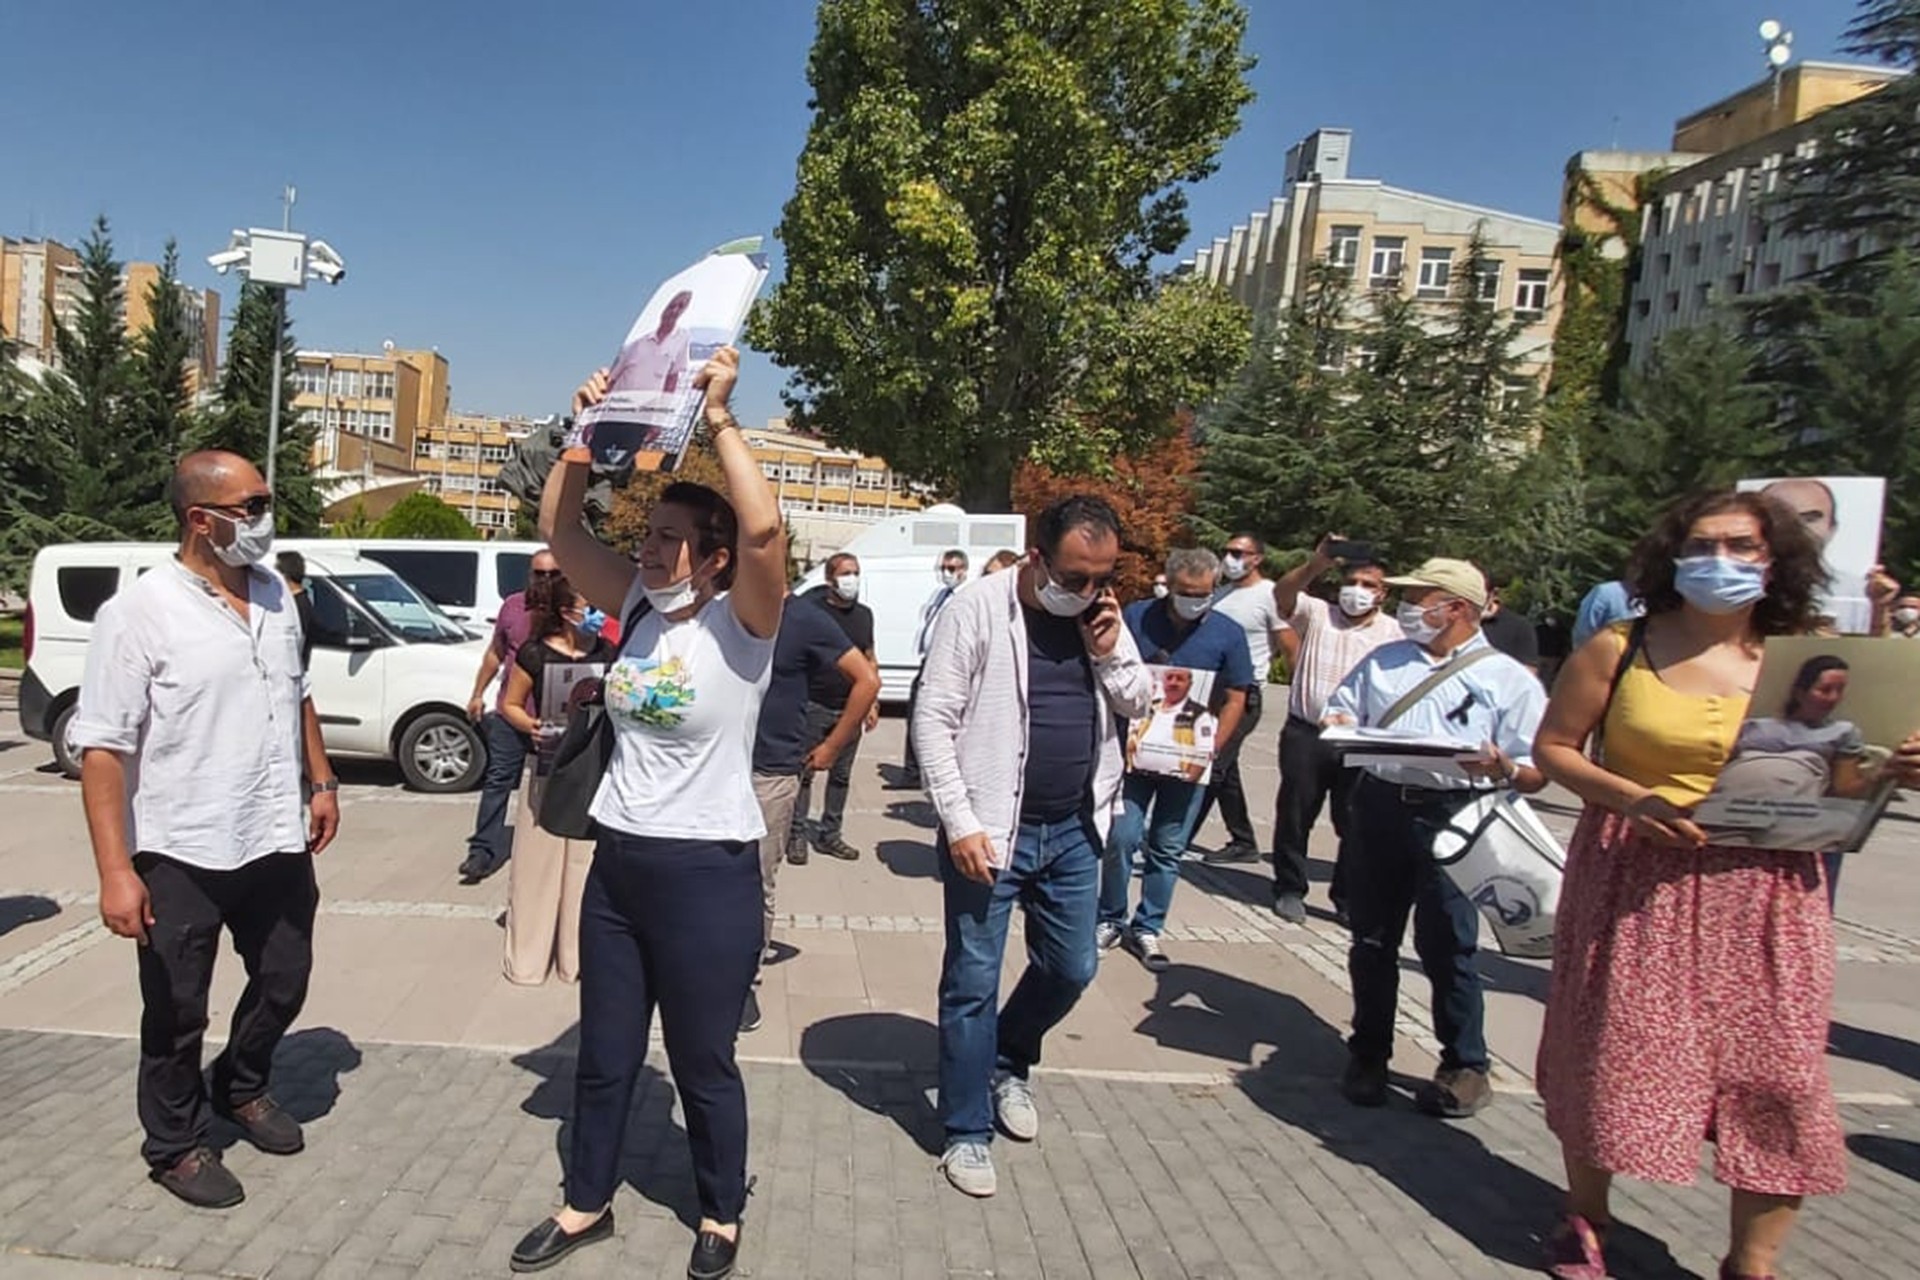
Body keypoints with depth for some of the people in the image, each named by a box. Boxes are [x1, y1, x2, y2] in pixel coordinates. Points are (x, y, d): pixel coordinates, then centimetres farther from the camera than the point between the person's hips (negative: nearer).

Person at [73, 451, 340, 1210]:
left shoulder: (275, 596, 4)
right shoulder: (139, 612, -16)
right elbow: (102, 748, -17)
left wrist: (321, 783, 13)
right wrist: (115, 870, -21)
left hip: (276, 842, 6)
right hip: (181, 856, -5)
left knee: (284, 982, 19)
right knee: (177, 1013, 12)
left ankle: (242, 1088, 45)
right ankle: (176, 1145, 32)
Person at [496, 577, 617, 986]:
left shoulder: (604, 652, 4)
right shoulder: (535, 654, -5)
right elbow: (510, 705, 2)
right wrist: (531, 727, -16)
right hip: (548, 767, -3)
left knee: (587, 863, 7)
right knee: (539, 861, 4)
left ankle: (579, 956, 20)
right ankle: (527, 959, 18)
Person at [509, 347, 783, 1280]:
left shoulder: (741, 622, -13)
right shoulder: (636, 606, 3)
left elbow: (765, 528, -31)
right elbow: (559, 530, 2)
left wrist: (720, 420, -26)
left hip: (708, 874, -6)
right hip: (616, 863, 6)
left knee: (703, 1064, 11)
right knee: (604, 1055, 20)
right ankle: (586, 1204, 41)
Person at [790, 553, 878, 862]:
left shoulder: (864, 614, 11)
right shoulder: (810, 609, -7)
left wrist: (872, 703, 11)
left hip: (850, 709, 5)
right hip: (814, 707, -5)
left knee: (841, 775, 12)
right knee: (804, 772, 2)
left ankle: (830, 835, 24)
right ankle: (797, 835, 12)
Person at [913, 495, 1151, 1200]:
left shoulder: (1102, 614, 4)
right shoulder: (978, 608, -12)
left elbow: (1137, 703, 11)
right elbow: (932, 720, -12)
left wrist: (1109, 649, -9)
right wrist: (959, 822, -17)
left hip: (1074, 829, 6)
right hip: (990, 829, -5)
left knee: (1070, 969, 16)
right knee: (973, 984, 4)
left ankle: (1009, 1063, 43)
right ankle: (967, 1132, 21)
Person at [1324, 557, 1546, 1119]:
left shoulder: (1508, 679, 2)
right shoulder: (1380, 662, 16)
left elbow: (1537, 773, -2)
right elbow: (1338, 712, 21)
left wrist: (1502, 768, -24)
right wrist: (1339, 725, -3)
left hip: (1453, 818, -4)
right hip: (1379, 805, 4)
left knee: (1445, 946, -1)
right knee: (1372, 941, 11)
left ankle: (1465, 1067, 19)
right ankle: (1368, 1054, 26)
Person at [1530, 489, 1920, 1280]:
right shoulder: (1619, 650, -3)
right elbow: (1553, 746, 0)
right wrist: (1628, 798, -16)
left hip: (1764, 889, 2)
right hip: (1634, 881, -1)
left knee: (1776, 1072, 2)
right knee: (1611, 1052, 7)